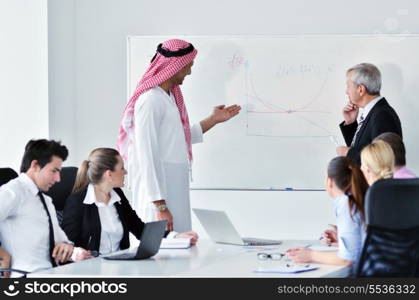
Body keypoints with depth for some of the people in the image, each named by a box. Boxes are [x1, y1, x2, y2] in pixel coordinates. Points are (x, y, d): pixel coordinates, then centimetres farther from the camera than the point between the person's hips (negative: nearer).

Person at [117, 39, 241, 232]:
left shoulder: (169, 96, 15)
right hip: (158, 191, -9)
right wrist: (159, 205, -21)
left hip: (175, 189, 9)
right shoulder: (150, 100, -15)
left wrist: (214, 120, 30)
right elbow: (147, 156, -19)